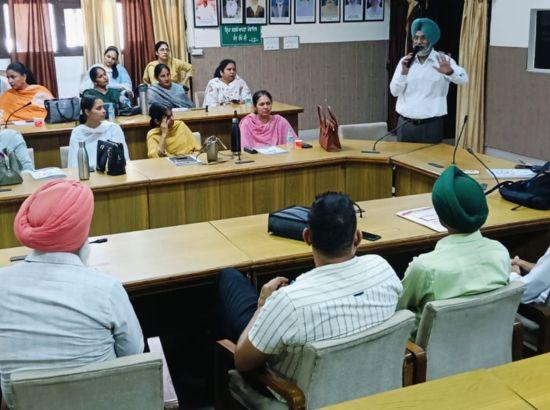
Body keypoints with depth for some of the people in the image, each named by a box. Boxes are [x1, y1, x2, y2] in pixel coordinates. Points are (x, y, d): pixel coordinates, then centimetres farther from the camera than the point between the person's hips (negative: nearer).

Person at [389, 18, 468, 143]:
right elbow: (394, 92, 1)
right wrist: (403, 73, -16)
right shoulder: (405, 61, 6)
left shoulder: (443, 61, -2)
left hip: (431, 125, -3)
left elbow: (463, 79, -17)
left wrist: (450, 71, -38)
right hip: (405, 124, 3)